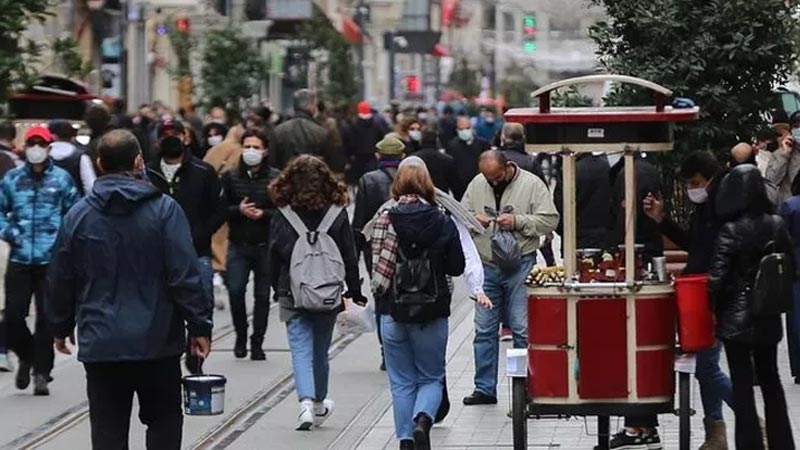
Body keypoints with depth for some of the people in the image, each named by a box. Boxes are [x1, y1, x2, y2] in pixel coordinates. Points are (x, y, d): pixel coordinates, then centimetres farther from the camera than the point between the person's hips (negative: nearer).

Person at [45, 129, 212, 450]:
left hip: (99, 345, 2)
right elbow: (185, 275, -10)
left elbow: (61, 281, 8)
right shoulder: (164, 210, -7)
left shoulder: (78, 216, 1)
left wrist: (61, 327, 21)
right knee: (164, 422, 12)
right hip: (157, 341, -1)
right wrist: (199, 326, -4)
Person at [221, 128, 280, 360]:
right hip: (238, 245, 1)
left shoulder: (276, 177, 0)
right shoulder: (230, 177, 5)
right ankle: (241, 336, 13)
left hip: (266, 245, -1)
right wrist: (238, 210, -14)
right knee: (235, 291, -8)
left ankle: (257, 343, 14)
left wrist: (263, 214, -17)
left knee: (262, 295, 4)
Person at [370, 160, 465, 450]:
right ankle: (423, 419, -14)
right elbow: (457, 267, 1)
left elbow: (375, 263, -7)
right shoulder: (443, 224, -5)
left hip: (393, 312, 0)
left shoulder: (384, 221, -7)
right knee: (431, 378, 12)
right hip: (432, 314, 0)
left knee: (401, 382, 12)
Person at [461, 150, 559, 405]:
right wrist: (473, 220, -8)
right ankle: (485, 389, 14)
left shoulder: (532, 184, -5)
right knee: (484, 329, 6)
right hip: (486, 266, 4)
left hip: (520, 266, -4)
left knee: (522, 329, -3)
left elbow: (550, 220, -8)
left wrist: (518, 221, -18)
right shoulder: (476, 185, 8)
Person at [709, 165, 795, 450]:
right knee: (770, 381, 17)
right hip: (768, 319, 5)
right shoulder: (777, 225, -2)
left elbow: (717, 277, -16)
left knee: (742, 385, 2)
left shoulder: (731, 230, -16)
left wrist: (713, 308, -2)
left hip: (737, 319, -5)